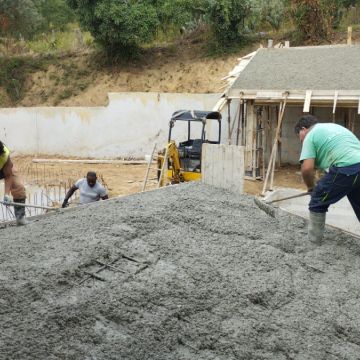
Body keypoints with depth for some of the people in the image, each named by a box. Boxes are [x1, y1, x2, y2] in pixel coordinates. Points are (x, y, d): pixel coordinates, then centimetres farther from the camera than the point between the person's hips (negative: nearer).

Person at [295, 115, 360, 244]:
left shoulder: (310, 135, 6)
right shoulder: (334, 126, 31)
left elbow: (307, 168, -5)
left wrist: (311, 187, 14)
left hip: (345, 169, -7)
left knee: (318, 203, 12)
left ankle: (314, 239, 21)